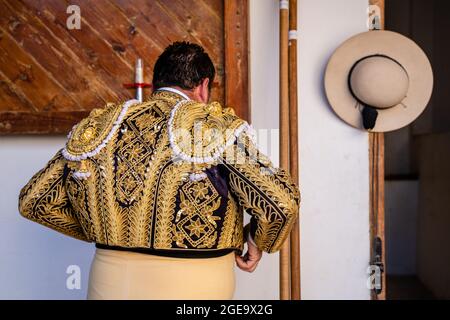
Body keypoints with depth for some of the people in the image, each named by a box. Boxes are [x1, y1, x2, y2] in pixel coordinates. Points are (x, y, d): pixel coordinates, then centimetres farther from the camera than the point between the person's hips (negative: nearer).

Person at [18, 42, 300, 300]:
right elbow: (282, 201, -16)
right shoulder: (215, 127, -10)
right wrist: (258, 242, 3)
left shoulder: (99, 128, 2)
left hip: (109, 285, 3)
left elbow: (33, 201, 8)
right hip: (192, 288, -3)